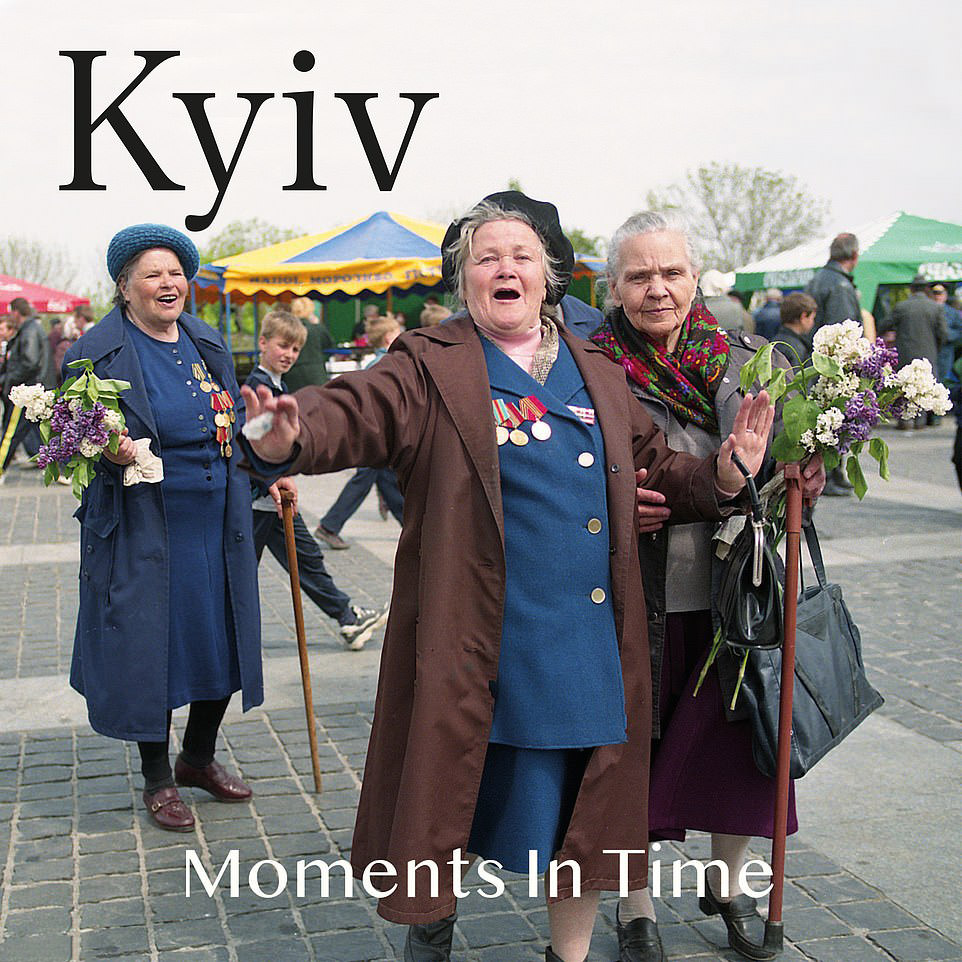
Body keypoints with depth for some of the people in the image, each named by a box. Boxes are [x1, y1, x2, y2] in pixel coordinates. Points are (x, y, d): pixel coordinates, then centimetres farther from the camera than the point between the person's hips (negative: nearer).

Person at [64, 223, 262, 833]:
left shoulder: (209, 345, 10)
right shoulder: (97, 353, -7)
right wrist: (109, 451, -25)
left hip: (217, 525, 6)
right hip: (144, 529, -5)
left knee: (222, 640, 12)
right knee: (151, 646, 2)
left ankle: (199, 758, 34)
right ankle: (158, 779, 22)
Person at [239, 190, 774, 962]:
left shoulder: (598, 376, 12)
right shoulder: (430, 368, -3)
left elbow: (655, 472, 16)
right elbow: (352, 413, -18)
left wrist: (725, 472, -3)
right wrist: (288, 441, -39)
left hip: (588, 643, 4)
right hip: (477, 648, -4)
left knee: (583, 805, 14)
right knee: (453, 790, 11)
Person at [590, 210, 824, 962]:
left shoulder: (743, 359, 5)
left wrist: (802, 480, -8)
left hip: (728, 600, 3)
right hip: (638, 604, -3)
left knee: (739, 746, 12)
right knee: (634, 753, 8)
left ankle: (728, 886, 40)